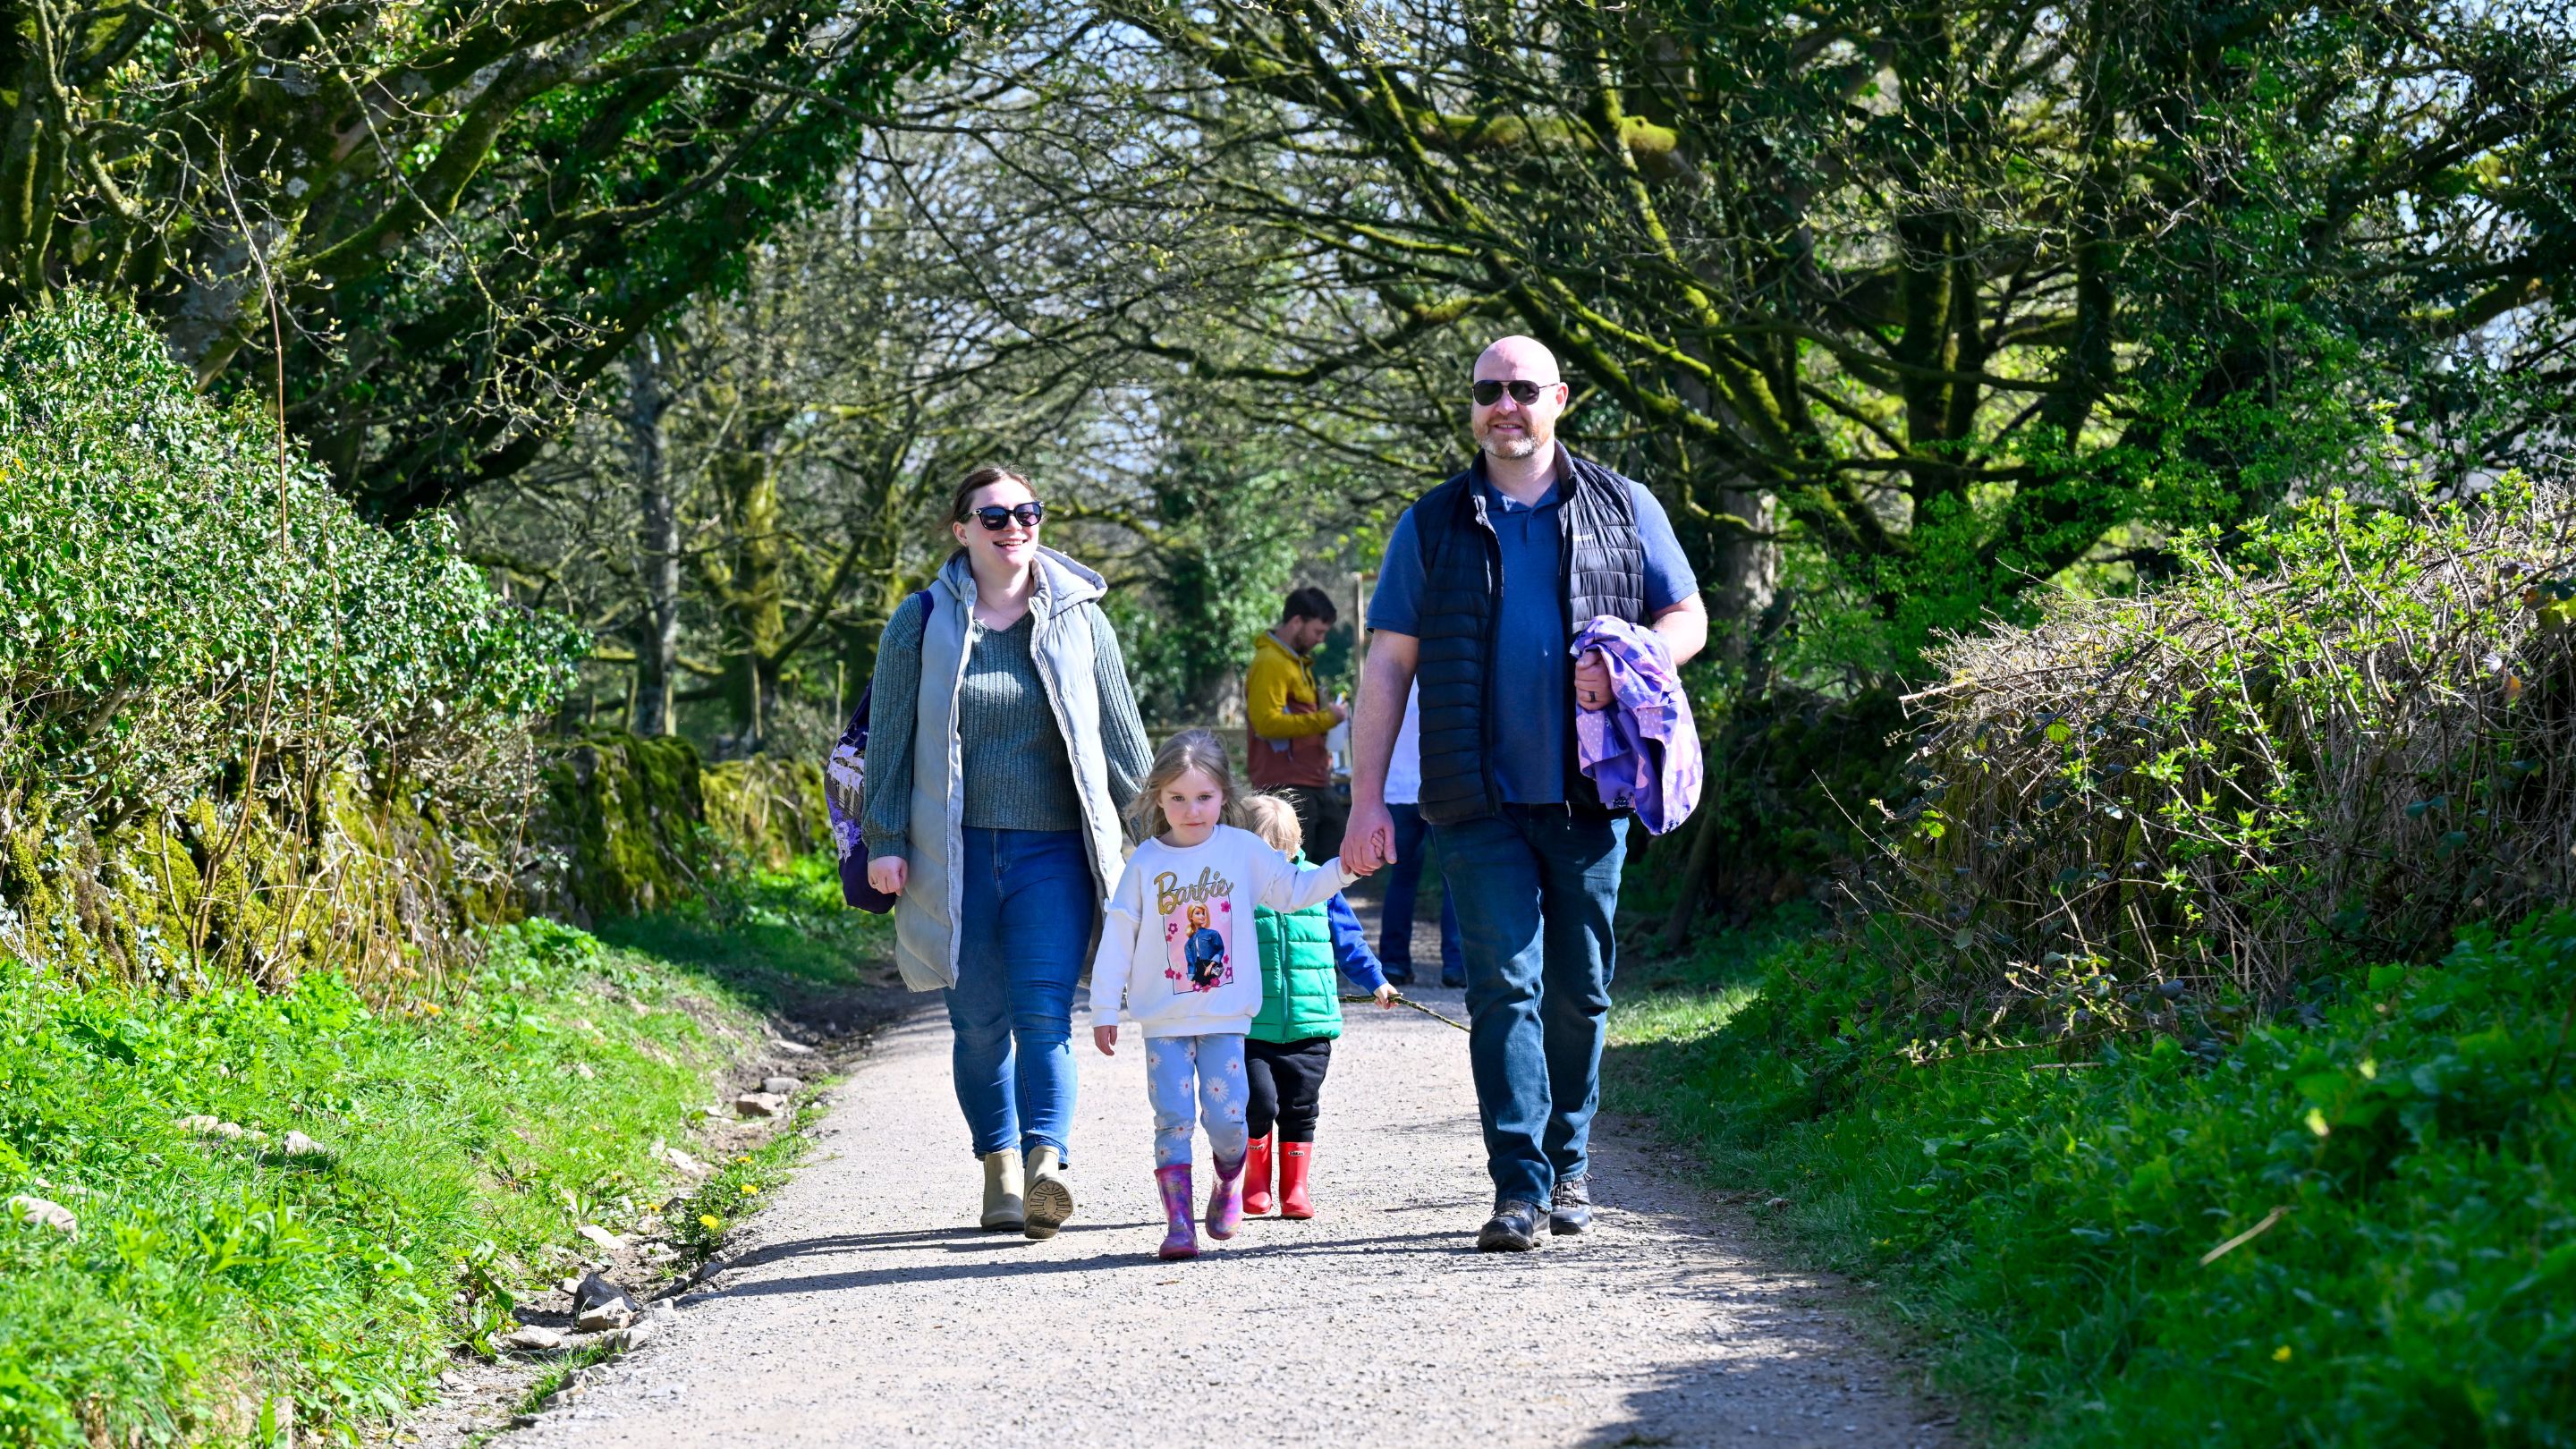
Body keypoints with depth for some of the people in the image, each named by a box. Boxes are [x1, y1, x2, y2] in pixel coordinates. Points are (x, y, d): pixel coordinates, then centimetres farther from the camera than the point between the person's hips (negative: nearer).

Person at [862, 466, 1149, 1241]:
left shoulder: (1078, 617, 8)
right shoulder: (922, 622, 5)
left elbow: (1121, 734, 13)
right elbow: (891, 737, 7)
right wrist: (885, 841, 1)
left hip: (1054, 852, 0)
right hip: (957, 854, 0)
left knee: (1044, 1014, -13)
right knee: (979, 1022, 4)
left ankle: (1047, 1164, -24)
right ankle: (1000, 1170, 16)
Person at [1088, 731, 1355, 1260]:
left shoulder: (1242, 849, 1)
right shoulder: (1146, 863, 0)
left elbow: (1294, 889, 10)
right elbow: (1118, 937, 3)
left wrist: (1344, 868, -5)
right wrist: (1105, 1009, 2)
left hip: (1225, 1018, 0)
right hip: (1163, 1020, 0)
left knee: (1226, 1118, -6)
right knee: (1172, 1119, -6)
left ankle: (1230, 1184, 24)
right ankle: (1178, 1222, -3)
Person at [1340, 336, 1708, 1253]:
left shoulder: (1623, 509, 10)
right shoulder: (1432, 526, 9)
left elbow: (1689, 620, 13)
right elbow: (1388, 665, 7)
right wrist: (1366, 798, 0)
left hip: (1589, 798, 1)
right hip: (1481, 804, -1)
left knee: (1580, 992, 7)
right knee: (1505, 986, -8)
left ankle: (1569, 1166, 22)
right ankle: (1520, 1187, -9)